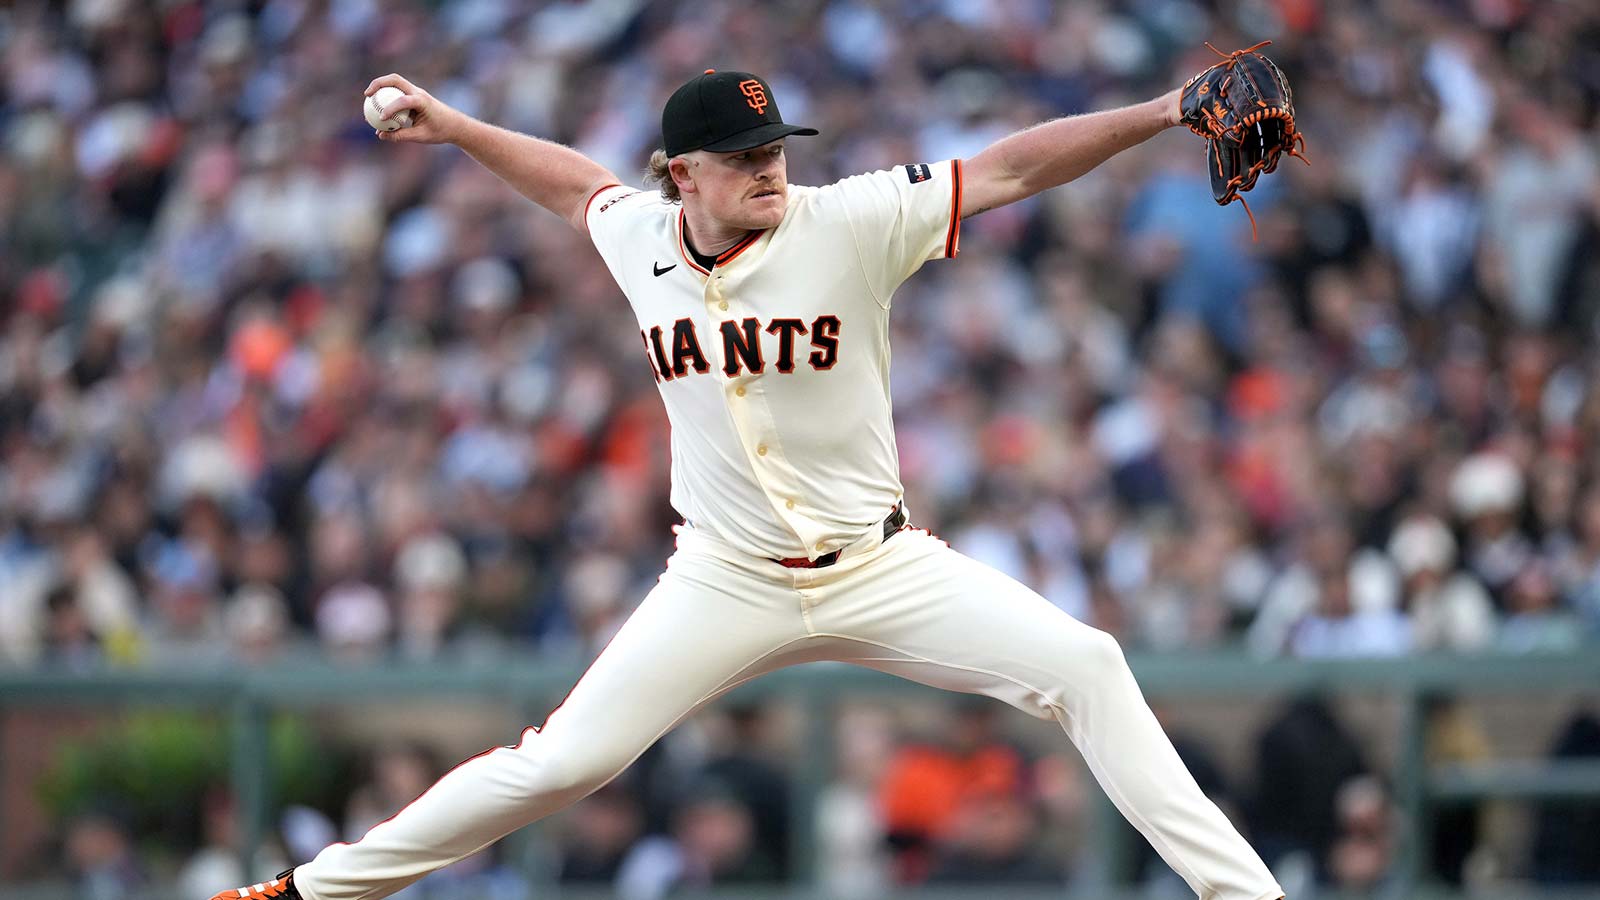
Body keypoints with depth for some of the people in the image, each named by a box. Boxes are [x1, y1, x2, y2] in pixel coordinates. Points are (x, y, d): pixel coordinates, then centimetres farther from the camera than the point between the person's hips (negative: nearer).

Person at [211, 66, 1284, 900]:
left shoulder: (847, 225, -14)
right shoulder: (641, 239, -4)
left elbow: (1007, 168, -20)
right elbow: (578, 181, 21)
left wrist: (1165, 111, -28)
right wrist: (453, 127, 21)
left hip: (880, 568, -1)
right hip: (725, 584, 1)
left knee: (1083, 667, -17)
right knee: (560, 764, -5)